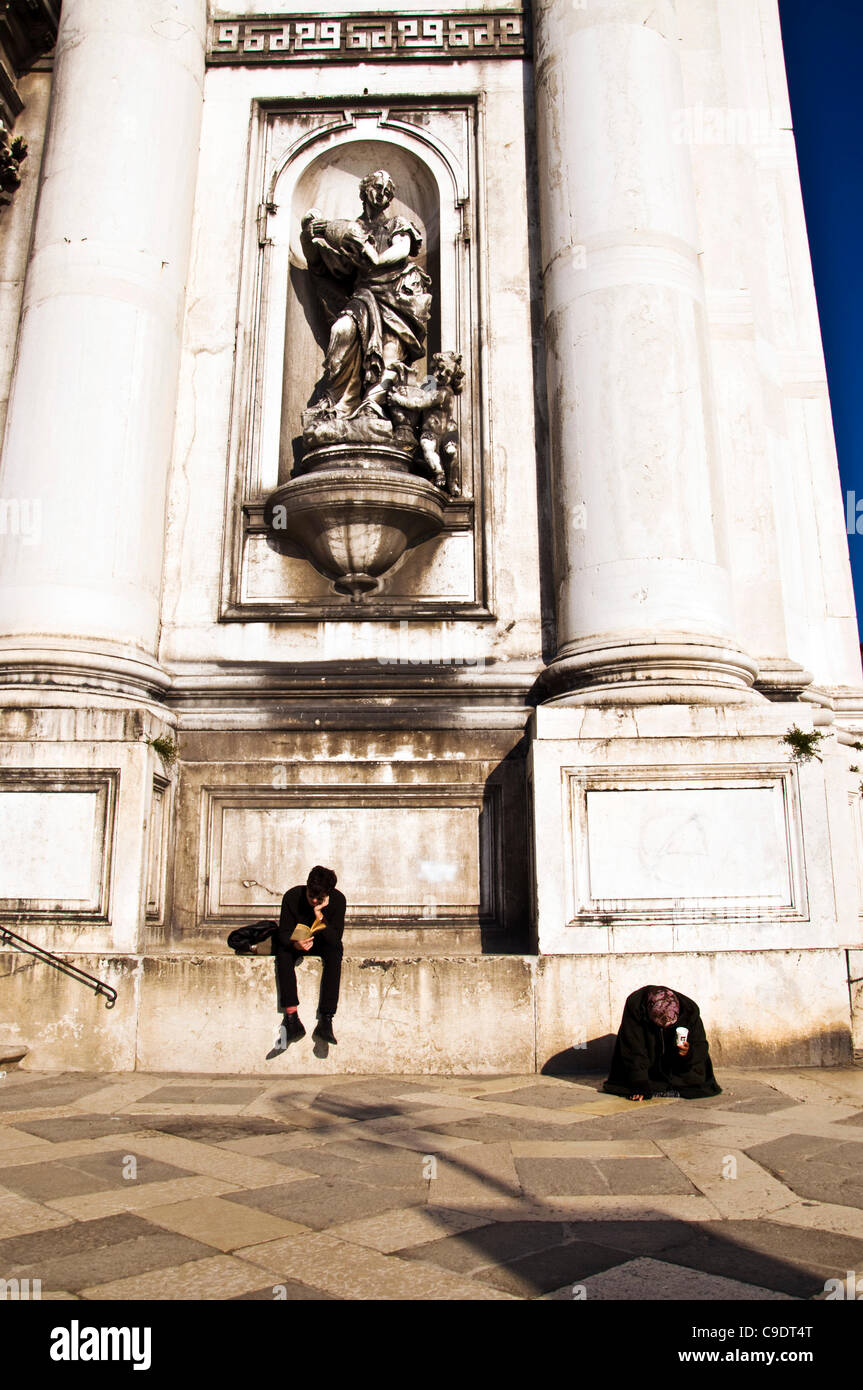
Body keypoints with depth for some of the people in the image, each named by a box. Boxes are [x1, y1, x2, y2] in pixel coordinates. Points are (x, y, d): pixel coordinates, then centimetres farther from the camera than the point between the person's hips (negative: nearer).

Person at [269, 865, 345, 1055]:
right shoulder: (292, 897, -20)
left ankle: (325, 1020, -37)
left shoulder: (338, 900, -21)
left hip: (324, 943, -1)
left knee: (335, 952, -33)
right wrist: (295, 944, -38)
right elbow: (283, 933, -16)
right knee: (283, 952, -30)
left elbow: (335, 938, -26)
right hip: (298, 942, 1)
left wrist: (319, 914, -38)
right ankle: (292, 1019, -34)